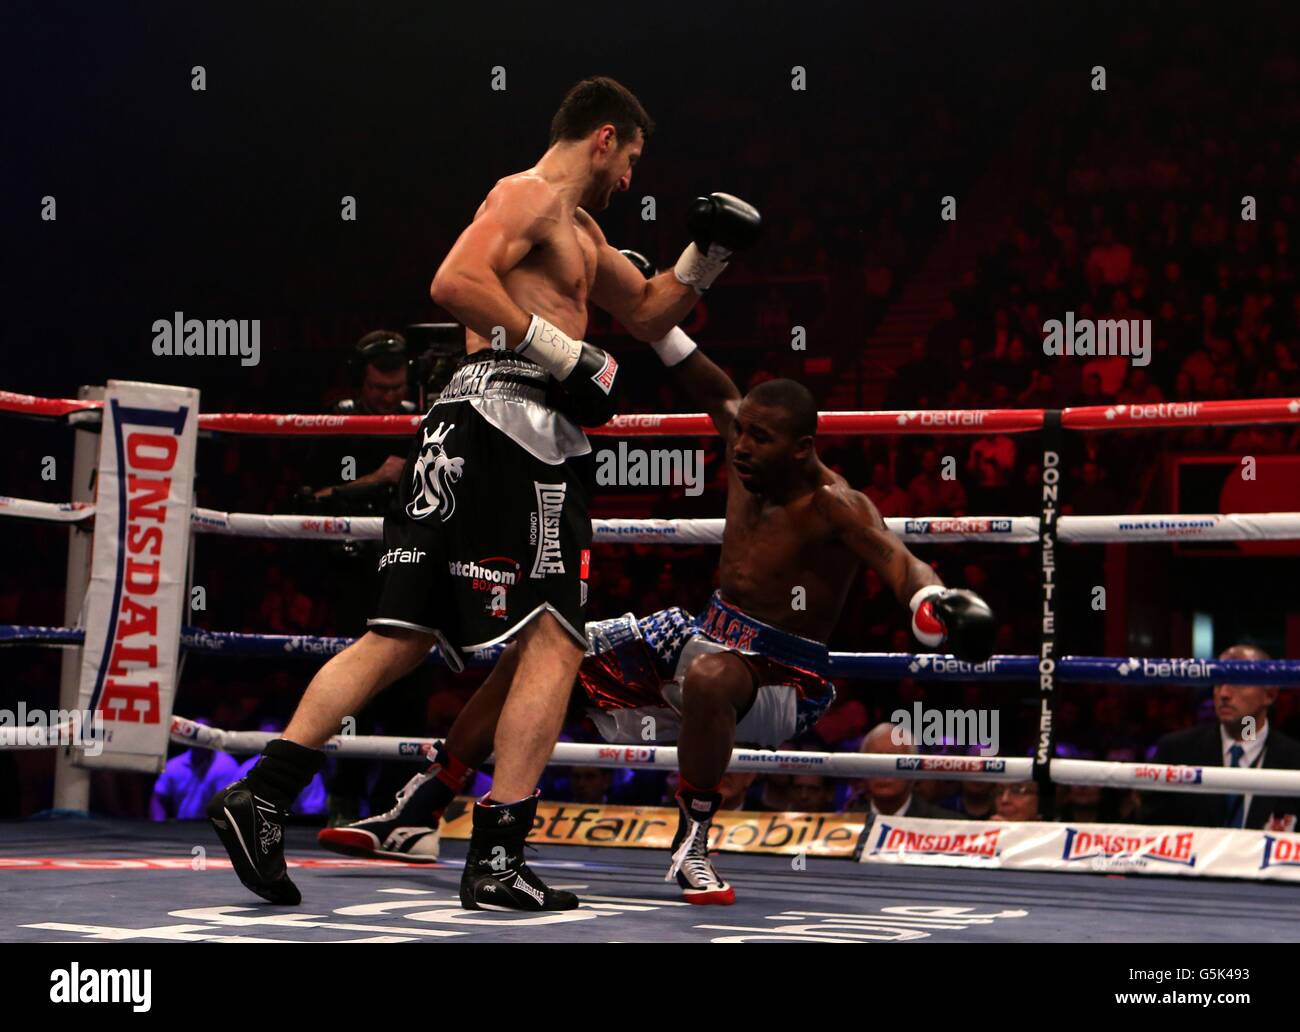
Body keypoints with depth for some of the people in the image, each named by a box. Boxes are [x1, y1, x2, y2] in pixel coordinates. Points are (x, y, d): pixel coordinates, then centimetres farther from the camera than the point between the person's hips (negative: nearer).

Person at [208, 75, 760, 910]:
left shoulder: (579, 229, 28)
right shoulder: (530, 195, -3)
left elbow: (649, 314, 38)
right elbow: (457, 282, -20)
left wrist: (708, 255, 23)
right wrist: (564, 352, -18)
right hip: (510, 415, -10)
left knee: (401, 637, 6)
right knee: (553, 643, -9)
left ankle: (261, 796, -1)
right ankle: (498, 860, -14)